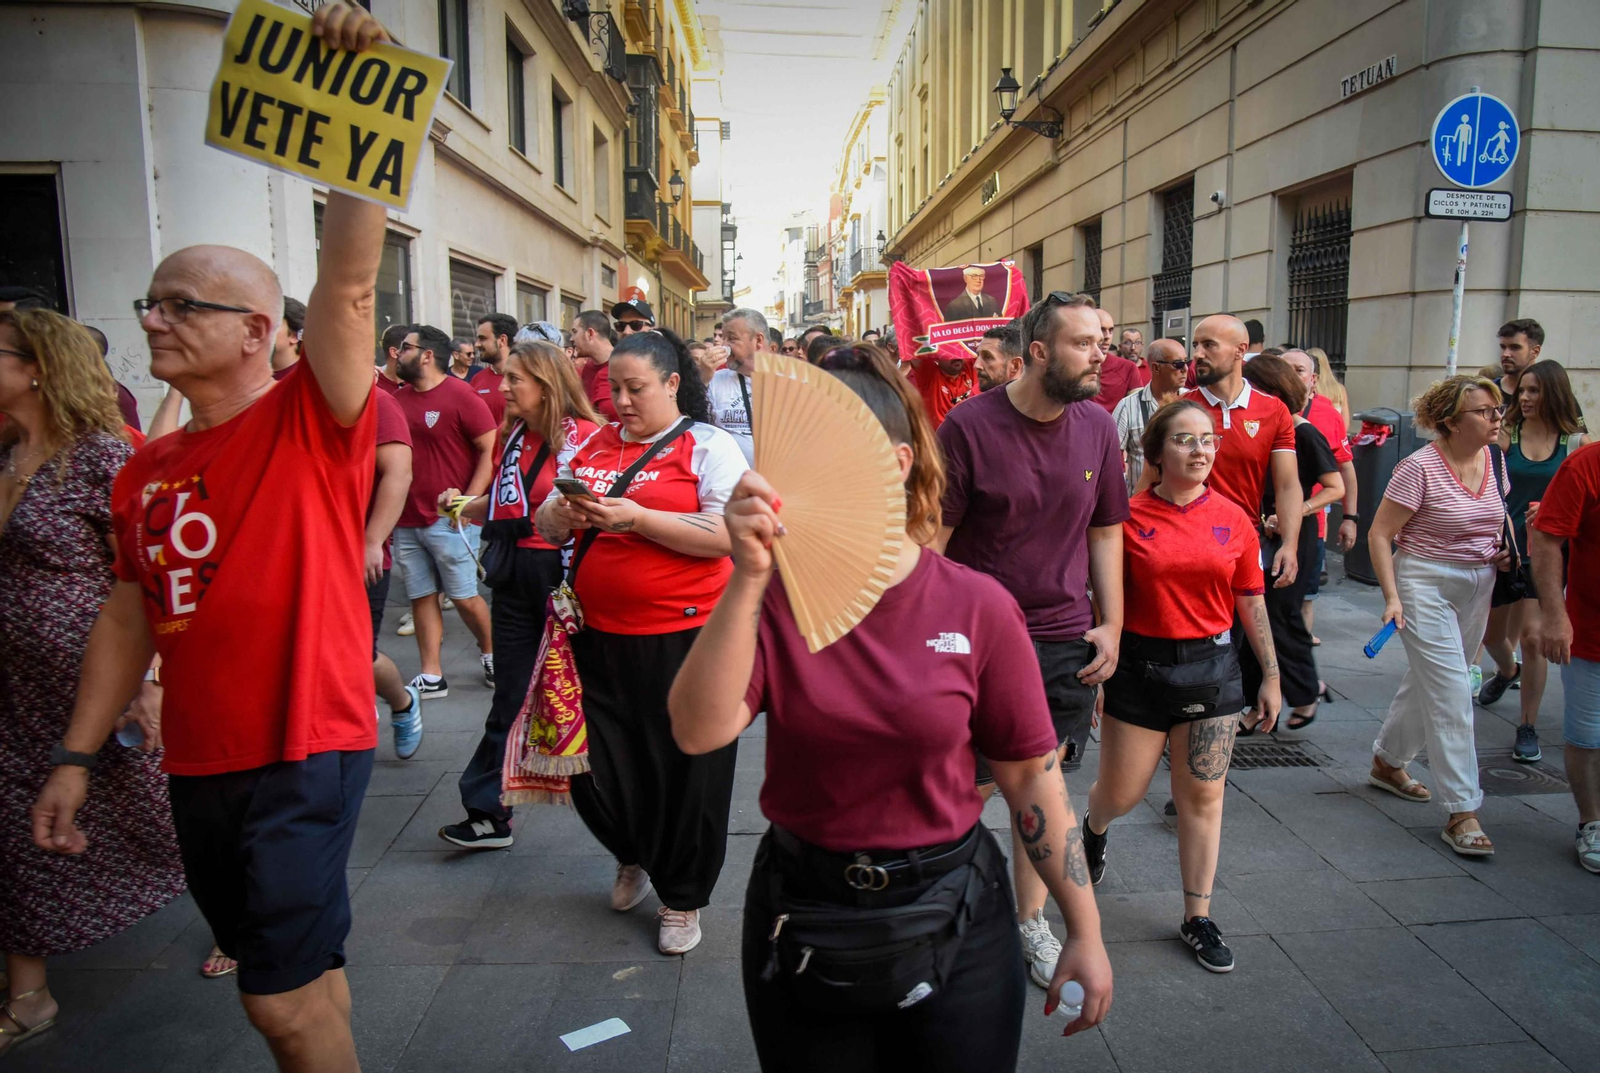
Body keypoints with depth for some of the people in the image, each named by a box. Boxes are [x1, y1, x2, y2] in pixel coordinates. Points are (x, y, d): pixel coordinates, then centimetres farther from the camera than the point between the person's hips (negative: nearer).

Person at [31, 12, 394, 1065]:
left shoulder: (312, 424, -10)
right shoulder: (145, 471, 7)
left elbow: (348, 284, -23)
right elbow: (129, 615, 13)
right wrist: (76, 756, 12)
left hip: (306, 748, -6)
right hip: (196, 761, 6)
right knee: (291, 967, 20)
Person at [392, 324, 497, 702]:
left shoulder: (460, 394, -8)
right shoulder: (398, 398, 9)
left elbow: (491, 449, -10)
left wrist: (468, 501, -16)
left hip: (447, 519, -6)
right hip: (405, 520, 6)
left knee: (464, 596, 2)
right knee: (421, 596, 8)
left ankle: (491, 654, 25)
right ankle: (431, 677, 15)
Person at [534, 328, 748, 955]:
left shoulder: (708, 446, -3)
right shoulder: (592, 447, 13)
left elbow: (725, 536, -17)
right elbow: (548, 527, 17)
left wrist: (635, 516, -20)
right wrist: (562, 515, -6)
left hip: (684, 636, -5)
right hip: (598, 634, 5)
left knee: (685, 774, 6)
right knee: (594, 768, 11)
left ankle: (682, 897, 29)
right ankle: (634, 857, 42)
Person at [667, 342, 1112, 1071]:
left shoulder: (977, 606, -11)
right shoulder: (773, 599, -8)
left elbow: (1029, 772, -4)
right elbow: (699, 732, -23)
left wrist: (1085, 930, -1)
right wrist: (748, 579, -32)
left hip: (954, 913, -1)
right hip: (801, 913, 1)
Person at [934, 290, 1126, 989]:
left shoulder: (1097, 426, 3)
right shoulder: (970, 425, -11)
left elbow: (1105, 531, 10)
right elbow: (931, 537, -9)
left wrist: (1111, 624, 5)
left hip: (1067, 640, 4)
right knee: (971, 788, 3)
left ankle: (1031, 919, 31)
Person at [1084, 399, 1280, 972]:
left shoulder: (1233, 518, 0)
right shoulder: (1129, 517, -8)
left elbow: (1251, 601, 7)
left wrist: (1270, 674, 9)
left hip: (1212, 667, 2)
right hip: (1139, 665, -2)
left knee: (1202, 796, 9)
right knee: (1121, 792, 9)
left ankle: (1198, 917, 23)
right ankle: (1094, 830, 46)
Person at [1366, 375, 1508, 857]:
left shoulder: (1492, 460, 5)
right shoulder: (1420, 467, -16)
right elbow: (1380, 534, -14)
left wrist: (1499, 550, 2)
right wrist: (1392, 597, -19)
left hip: (1478, 586, 7)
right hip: (1426, 586, -7)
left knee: (1429, 683, 17)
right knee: (1452, 695, -9)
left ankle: (1387, 762, 38)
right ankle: (1462, 812, -4)